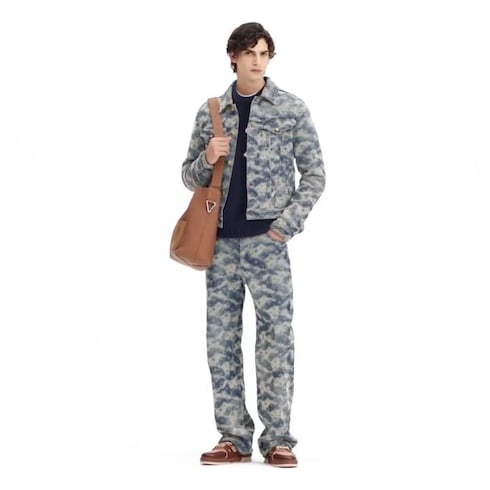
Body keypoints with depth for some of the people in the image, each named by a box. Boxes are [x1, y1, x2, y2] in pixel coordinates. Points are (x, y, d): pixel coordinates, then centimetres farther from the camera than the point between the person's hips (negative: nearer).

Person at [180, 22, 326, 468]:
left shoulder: (292, 109, 1)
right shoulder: (210, 112, 9)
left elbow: (314, 173, 2)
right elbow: (190, 176, 15)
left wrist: (289, 223, -8)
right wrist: (207, 160, -8)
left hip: (267, 240, -3)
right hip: (221, 242, 4)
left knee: (276, 338, -4)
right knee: (221, 340, 4)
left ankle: (277, 439, 2)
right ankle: (234, 438, 11)